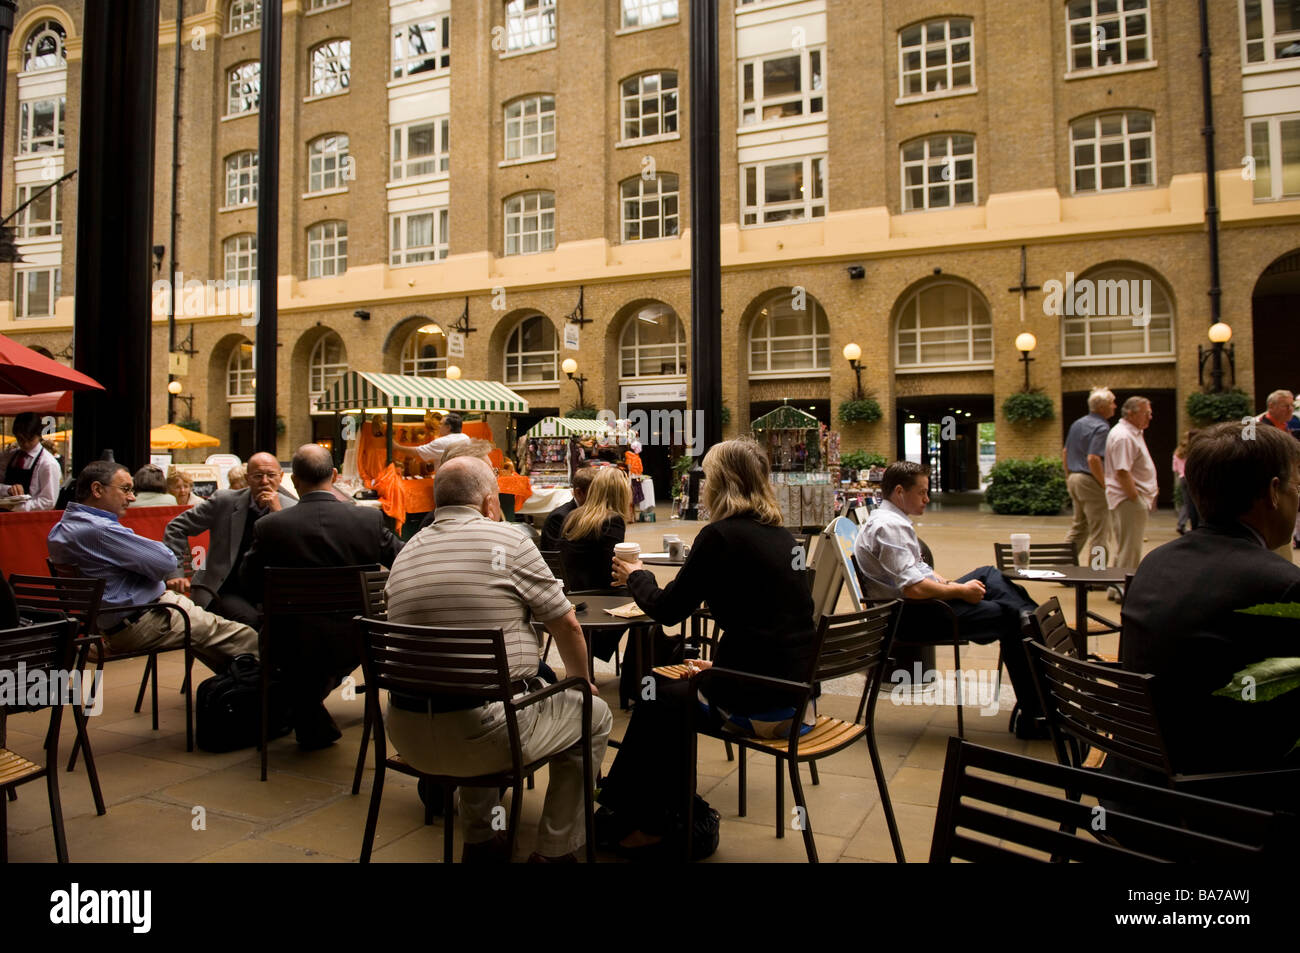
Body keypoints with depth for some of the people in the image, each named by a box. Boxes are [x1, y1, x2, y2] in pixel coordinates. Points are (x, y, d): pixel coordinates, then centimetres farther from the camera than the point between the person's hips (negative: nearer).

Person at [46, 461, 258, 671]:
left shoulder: (59, 531, 9)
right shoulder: (99, 529, -25)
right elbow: (166, 561, -23)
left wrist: (164, 580, 5)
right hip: (141, 624, -11)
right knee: (246, 638, -6)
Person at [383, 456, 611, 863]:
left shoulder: (405, 554, 9)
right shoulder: (508, 540, -7)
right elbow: (566, 624, -1)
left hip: (408, 736, 6)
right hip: (485, 730, -6)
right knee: (593, 714, 17)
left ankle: (480, 840, 41)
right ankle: (556, 850, 22)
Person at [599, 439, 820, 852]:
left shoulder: (721, 535, -15)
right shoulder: (781, 535, 8)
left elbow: (667, 610, -8)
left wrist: (636, 576, 11)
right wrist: (722, 664, 24)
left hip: (758, 705, -7)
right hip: (796, 693, 7)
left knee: (658, 702, 17)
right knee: (680, 687, 25)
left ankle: (648, 825, 33)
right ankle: (662, 817, 34)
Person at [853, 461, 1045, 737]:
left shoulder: (895, 520, 14)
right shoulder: (888, 526, -19)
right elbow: (913, 588, -26)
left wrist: (949, 584, 3)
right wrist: (961, 591, -13)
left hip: (922, 602, 11)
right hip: (910, 616, -11)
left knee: (989, 575, 12)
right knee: (1008, 617, -12)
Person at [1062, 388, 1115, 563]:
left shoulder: (1077, 424, 13)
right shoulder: (1101, 427, -15)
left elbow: (1065, 453, 19)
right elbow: (1093, 458, -25)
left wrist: (1068, 477, 25)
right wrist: (1105, 485, -17)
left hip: (1074, 478, 9)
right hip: (1091, 482, -9)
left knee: (1078, 528, 19)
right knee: (1099, 532, -1)